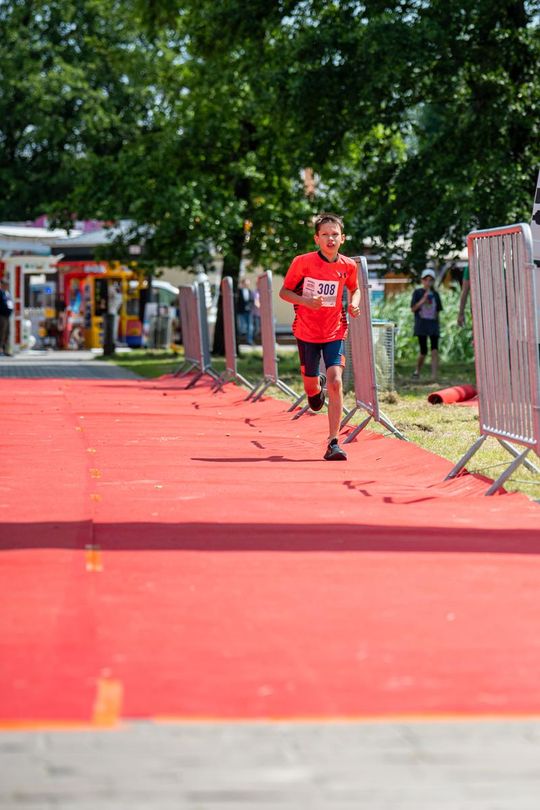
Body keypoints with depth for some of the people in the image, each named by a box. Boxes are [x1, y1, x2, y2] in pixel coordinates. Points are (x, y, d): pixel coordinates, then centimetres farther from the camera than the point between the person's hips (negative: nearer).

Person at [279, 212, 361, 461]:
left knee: (336, 382, -15)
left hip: (335, 332, 1)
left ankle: (333, 444, -13)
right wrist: (305, 301, -21)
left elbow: (354, 289, 18)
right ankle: (317, 388, 50)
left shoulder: (348, 265, -2)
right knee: (311, 386, 8)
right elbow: (284, 292, -2)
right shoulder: (303, 262, -10)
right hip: (307, 331, -1)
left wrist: (354, 304, -4)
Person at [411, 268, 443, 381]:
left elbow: (437, 311, 16)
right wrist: (423, 299, -15)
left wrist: (437, 324, 12)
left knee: (435, 350, -10)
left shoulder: (435, 294, 11)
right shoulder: (418, 292, 1)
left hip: (433, 325, 3)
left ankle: (434, 375, -14)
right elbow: (413, 308, -5)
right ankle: (417, 371, 23)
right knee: (423, 351, -1)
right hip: (421, 325, -3)